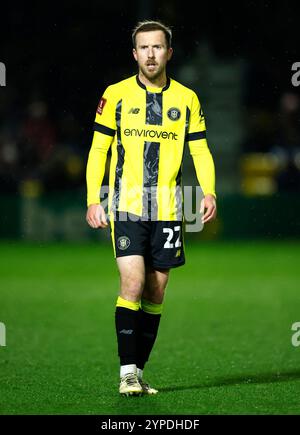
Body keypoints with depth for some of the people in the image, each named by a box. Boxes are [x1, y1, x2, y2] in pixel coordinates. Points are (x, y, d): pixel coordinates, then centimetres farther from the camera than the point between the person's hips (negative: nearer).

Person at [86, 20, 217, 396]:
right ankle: (127, 373, -10)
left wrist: (209, 192, -8)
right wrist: (93, 200, -4)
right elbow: (98, 149, 4)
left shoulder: (186, 99, 7)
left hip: (167, 209, 3)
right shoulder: (116, 95, 1)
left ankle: (138, 373, 14)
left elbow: (200, 151, 9)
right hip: (126, 207, -3)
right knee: (132, 284, -15)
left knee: (155, 293, 5)